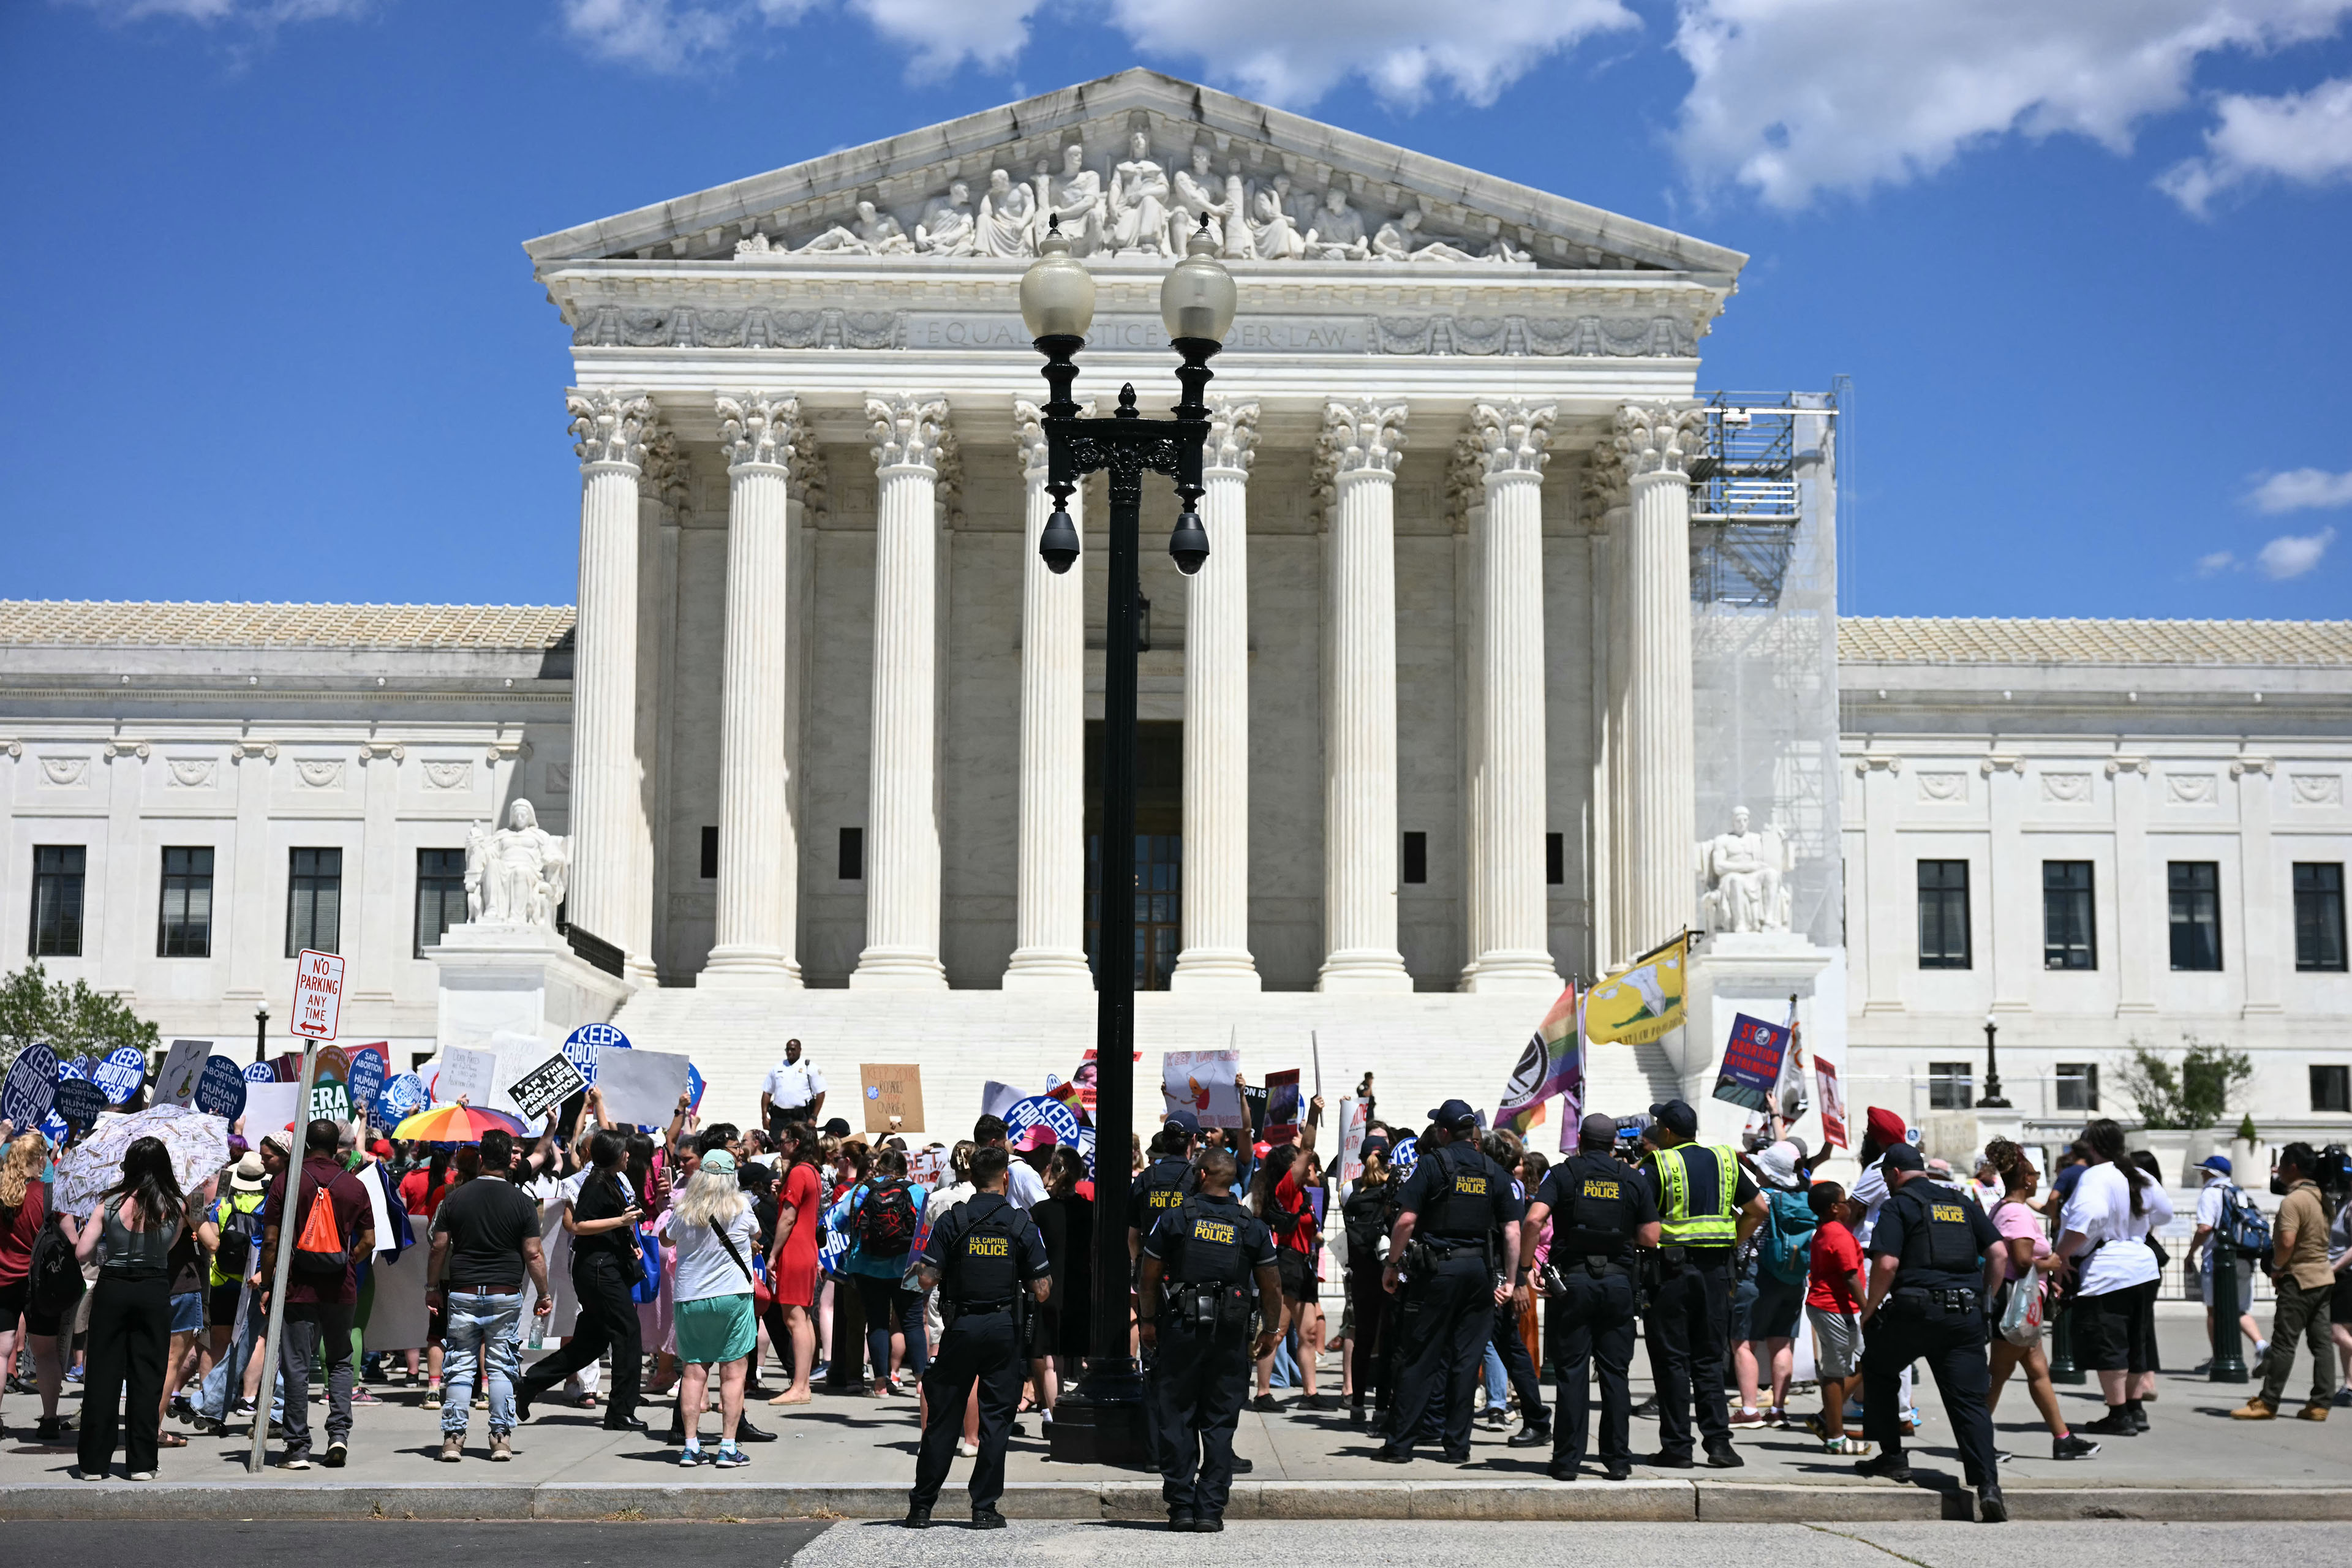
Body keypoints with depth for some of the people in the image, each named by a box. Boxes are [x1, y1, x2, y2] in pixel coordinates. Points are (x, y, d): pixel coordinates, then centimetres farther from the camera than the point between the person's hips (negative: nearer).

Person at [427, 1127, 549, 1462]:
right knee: (501, 1366, 5)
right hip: (505, 1295, -1)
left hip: (462, 1293, 1)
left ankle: (453, 1438, 2)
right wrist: (544, 1294, 6)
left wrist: (432, 1288, 15)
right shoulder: (522, 1201, -3)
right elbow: (533, 1254, -4)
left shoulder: (456, 1197, 1)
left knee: (460, 1365, 5)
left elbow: (439, 1247, 3)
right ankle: (501, 1438, 3)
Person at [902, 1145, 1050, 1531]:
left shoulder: (952, 1221, -4)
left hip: (961, 1326, 0)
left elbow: (927, 1279, -8)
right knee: (996, 1418, 7)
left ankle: (921, 1506, 12)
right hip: (1004, 1329, 0)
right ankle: (985, 1509, 7)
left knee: (942, 1416, 8)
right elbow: (1041, 1290, -4)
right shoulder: (1022, 1225, -3)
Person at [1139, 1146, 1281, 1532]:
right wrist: (1269, 1332, 17)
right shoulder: (1253, 1227, 2)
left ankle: (1181, 1507, 5)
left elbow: (1148, 1278, 1)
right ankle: (1211, 1509, 4)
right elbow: (1272, 1288, 5)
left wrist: (1147, 1321, 14)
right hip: (1230, 1337, 1)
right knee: (1220, 1424, 6)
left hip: (1180, 1330, -1)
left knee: (1177, 1420, 6)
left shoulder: (1175, 1218, -2)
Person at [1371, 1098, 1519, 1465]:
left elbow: (1407, 1219, -12)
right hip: (1480, 1270, 4)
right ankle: (1457, 1446, 10)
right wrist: (1509, 1280, 8)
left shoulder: (1432, 1163, -5)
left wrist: (1392, 1264, -2)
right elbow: (1512, 1230, 4)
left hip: (1438, 1269, -4)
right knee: (1465, 1360, 8)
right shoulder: (1494, 1172, 8)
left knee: (1419, 1358, 1)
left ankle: (1399, 1444, 4)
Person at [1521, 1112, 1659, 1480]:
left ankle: (1567, 1460, 2)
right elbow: (1650, 1237, 2)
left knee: (1572, 1373, 2)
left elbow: (1533, 1219, -15)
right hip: (1619, 1283, 2)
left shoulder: (1563, 1174, 0)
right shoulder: (1633, 1181, 6)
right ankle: (1618, 1459, 9)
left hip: (1572, 1281, -2)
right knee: (1615, 1373, 8)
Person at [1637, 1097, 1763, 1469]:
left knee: (1671, 1360, 2)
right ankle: (1719, 1442, 4)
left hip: (1672, 1267, -4)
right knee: (1709, 1360, 11)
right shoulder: (1724, 1160, 10)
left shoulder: (1657, 1165, -6)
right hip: (1716, 1269, 4)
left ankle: (1677, 1447, 2)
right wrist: (1733, 1243, 14)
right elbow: (1758, 1208, 13)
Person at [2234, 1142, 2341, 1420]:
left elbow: (2286, 1242, -26)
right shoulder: (2320, 1198, 10)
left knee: (2284, 1343, -5)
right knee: (2321, 1341, 6)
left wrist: (2276, 1267, -10)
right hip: (2323, 1277, 9)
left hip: (2299, 1281, -9)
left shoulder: (2293, 1201, -17)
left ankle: (2267, 1403, -2)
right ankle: (2320, 1404, 6)